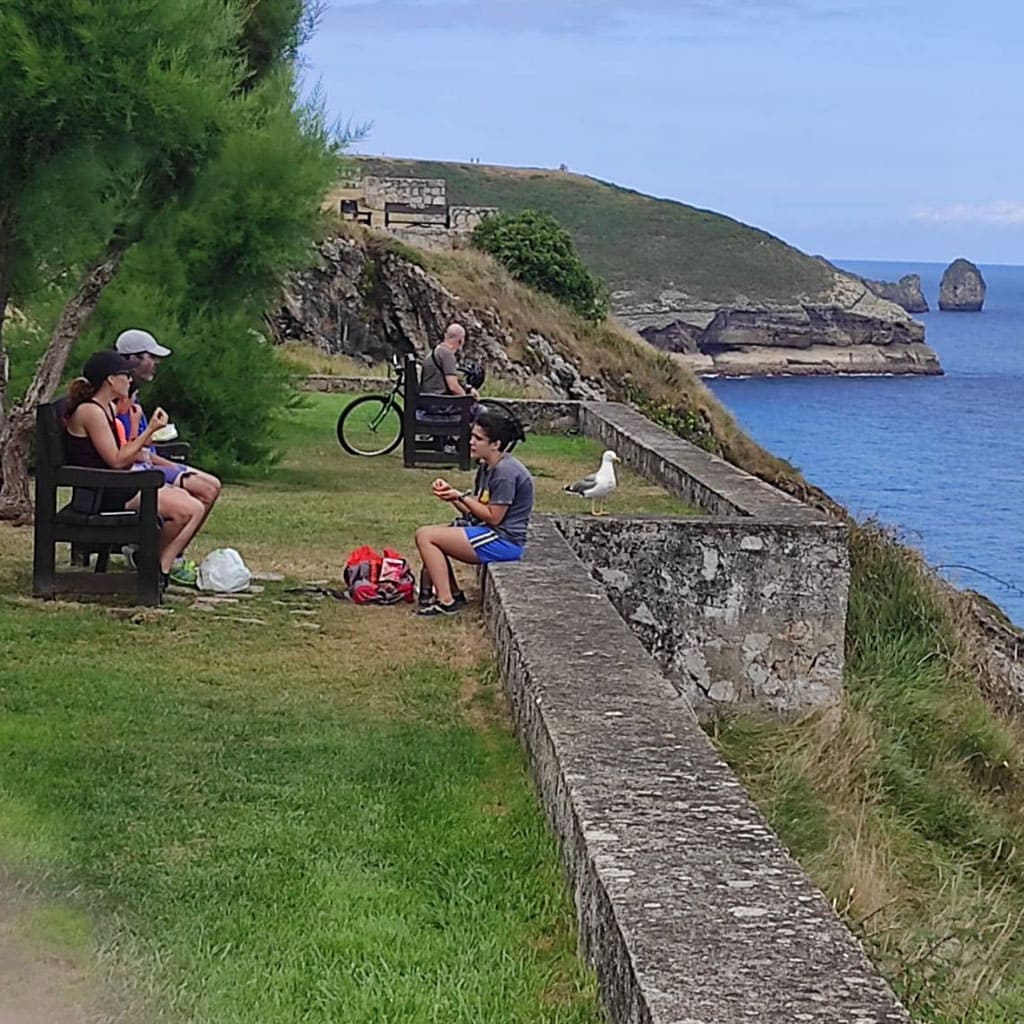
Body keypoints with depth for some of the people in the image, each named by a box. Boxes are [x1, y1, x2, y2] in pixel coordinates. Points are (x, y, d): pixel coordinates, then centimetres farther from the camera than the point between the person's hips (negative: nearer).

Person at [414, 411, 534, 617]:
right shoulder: (487, 468, 14)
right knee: (426, 535, 12)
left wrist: (461, 496, -12)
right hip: (490, 535, 11)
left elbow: (493, 517, -18)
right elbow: (474, 511, 14)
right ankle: (453, 594, 8)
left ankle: (446, 602, -15)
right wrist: (451, 494, -2)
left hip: (504, 540, -11)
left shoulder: (505, 472, -18)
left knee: (425, 536, -14)